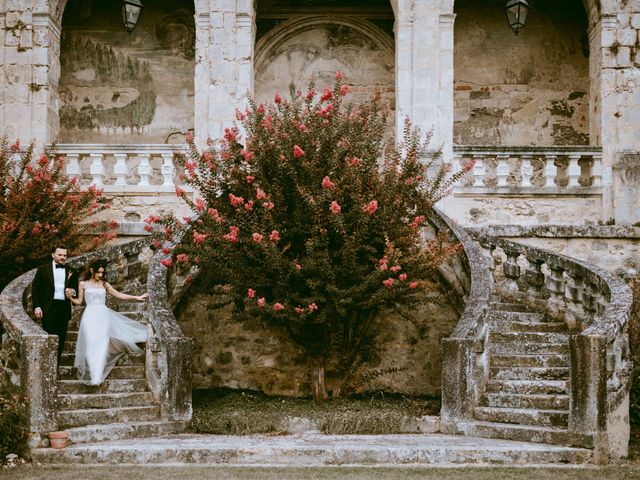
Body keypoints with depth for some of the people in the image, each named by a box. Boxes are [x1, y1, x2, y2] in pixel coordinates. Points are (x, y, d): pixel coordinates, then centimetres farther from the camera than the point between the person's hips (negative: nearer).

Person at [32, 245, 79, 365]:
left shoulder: (71, 271, 12)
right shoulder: (43, 269, 4)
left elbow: (76, 288, 19)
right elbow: (35, 288, 3)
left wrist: (73, 292, -6)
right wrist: (37, 307, -6)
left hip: (64, 309, 3)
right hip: (48, 308, -3)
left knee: (60, 339, 5)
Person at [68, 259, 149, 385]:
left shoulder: (104, 284, 15)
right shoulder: (83, 284, 9)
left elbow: (119, 295, 19)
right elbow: (79, 301, 12)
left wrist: (136, 297, 16)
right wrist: (70, 298, -9)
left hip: (103, 315, 2)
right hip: (90, 316, -2)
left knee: (101, 344, -13)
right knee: (91, 344, -17)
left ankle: (97, 377, -17)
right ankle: (92, 374, -21)